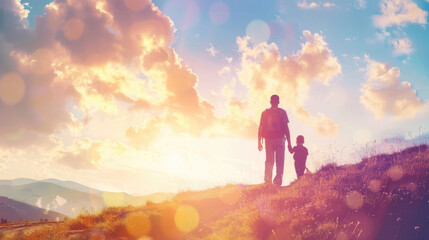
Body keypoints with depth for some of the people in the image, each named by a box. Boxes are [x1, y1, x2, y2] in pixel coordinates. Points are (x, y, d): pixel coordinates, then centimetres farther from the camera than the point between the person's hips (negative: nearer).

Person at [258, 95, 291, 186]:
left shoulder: (265, 113, 11)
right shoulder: (282, 112, 2)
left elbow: (260, 128, 10)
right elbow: (286, 128, -3)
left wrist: (259, 142, 17)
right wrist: (289, 143, -2)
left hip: (268, 139, 3)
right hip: (279, 138, -3)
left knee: (269, 161, 8)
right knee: (280, 162, -2)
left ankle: (267, 182, -1)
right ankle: (278, 181, -21)